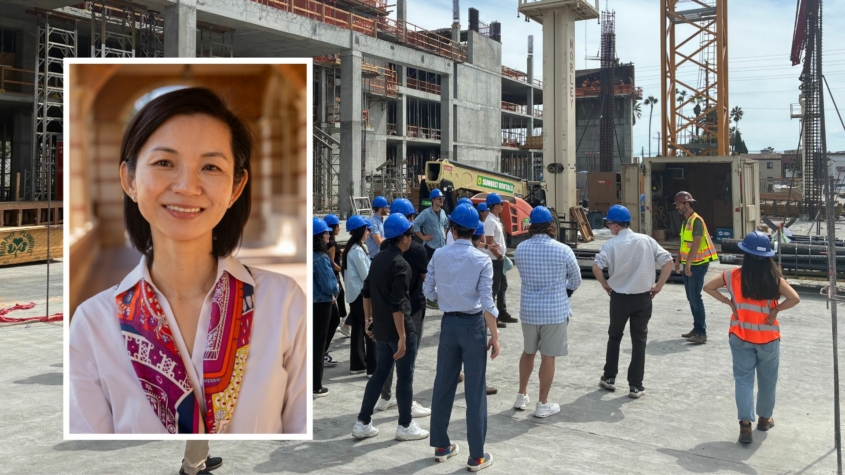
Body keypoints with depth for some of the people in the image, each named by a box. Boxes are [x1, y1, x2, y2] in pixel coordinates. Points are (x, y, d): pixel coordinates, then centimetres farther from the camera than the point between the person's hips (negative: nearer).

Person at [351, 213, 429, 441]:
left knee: (380, 372, 17)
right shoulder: (400, 264, -18)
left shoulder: (378, 258, 8)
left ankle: (363, 423, 20)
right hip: (399, 329, -8)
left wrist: (369, 320, 20)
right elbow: (397, 305, -22)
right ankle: (405, 426, 17)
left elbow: (366, 292, 13)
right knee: (405, 377, 6)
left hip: (380, 328, 8)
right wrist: (402, 337, -19)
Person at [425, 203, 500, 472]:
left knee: (443, 384, 14)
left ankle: (441, 446, 27)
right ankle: (476, 457, 10)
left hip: (448, 322, 4)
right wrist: (495, 336, -7)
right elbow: (487, 303, -15)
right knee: (475, 390, 3)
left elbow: (428, 291, 2)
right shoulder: (482, 260, -13)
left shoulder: (439, 256, -4)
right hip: (473, 324, -4)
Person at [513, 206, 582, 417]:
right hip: (555, 310, -3)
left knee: (528, 352, 21)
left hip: (528, 309, 4)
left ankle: (522, 396, 30)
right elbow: (575, 280, 1)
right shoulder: (563, 250, -12)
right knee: (548, 357, 5)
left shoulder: (520, 249, -3)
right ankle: (543, 404, 14)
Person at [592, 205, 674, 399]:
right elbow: (668, 262, -5)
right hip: (643, 297, 2)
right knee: (639, 340, 9)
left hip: (619, 297, -1)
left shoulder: (611, 244, -11)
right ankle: (635, 386, 11)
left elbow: (596, 267, -22)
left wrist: (605, 284, -4)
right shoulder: (646, 240, -2)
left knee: (614, 337, 19)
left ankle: (609, 378, 26)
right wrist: (658, 286, 2)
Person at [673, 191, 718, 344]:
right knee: (691, 297, 13)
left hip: (698, 264, -9)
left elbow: (696, 243, -23)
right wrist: (678, 259, 15)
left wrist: (688, 263, -25)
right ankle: (697, 328, 21)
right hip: (688, 264, 9)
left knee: (695, 297, -11)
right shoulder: (685, 221, 13)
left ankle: (701, 333, -8)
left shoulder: (696, 220, -16)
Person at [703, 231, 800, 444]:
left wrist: (729, 302, 0)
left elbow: (708, 287, 0)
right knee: (767, 381, 18)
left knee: (743, 379, 5)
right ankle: (765, 418, 35)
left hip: (740, 337, 0)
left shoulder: (733, 276, -8)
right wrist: (775, 309, -9)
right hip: (768, 338, 0)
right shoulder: (774, 278, -13)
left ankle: (745, 423, -7)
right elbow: (795, 299, -23)